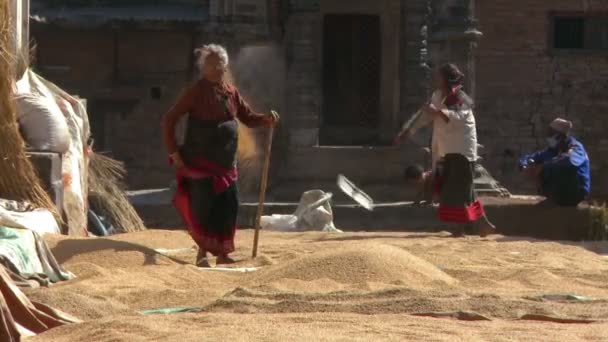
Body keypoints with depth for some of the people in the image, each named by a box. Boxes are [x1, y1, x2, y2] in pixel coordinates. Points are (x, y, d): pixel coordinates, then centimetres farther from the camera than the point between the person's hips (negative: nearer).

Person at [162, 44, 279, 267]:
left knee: (229, 207, 3)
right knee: (204, 207, -6)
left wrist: (267, 120, -6)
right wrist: (173, 153, -11)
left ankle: (223, 254, 14)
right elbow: (169, 120, -7)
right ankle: (202, 253, 8)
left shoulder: (231, 92, 7)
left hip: (225, 164, 5)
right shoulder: (196, 92, -9)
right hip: (200, 163, -5)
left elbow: (248, 117, 15)